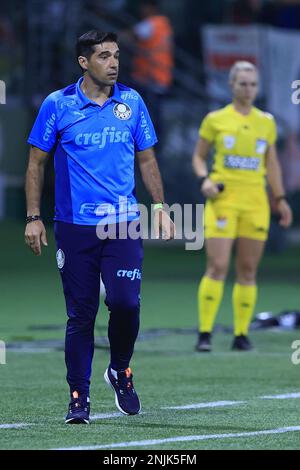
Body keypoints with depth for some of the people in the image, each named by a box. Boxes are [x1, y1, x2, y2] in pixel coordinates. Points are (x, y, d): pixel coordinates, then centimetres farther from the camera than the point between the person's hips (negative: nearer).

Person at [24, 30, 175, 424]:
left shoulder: (132, 102, 6)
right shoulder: (57, 105, -1)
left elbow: (147, 159, 15)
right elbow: (36, 162, 4)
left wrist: (160, 207, 7)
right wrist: (33, 217, -2)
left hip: (124, 224, 1)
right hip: (75, 227, -1)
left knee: (125, 302, -11)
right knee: (80, 314, 0)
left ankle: (120, 371, 16)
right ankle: (79, 397, 9)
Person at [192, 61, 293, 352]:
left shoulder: (266, 122, 11)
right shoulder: (215, 119, 3)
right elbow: (199, 156, 10)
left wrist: (280, 199, 13)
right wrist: (204, 179, -8)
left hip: (255, 202, 3)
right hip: (223, 200, -3)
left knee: (248, 271, 2)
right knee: (217, 268, -12)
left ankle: (241, 334, 9)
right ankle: (205, 334, -8)